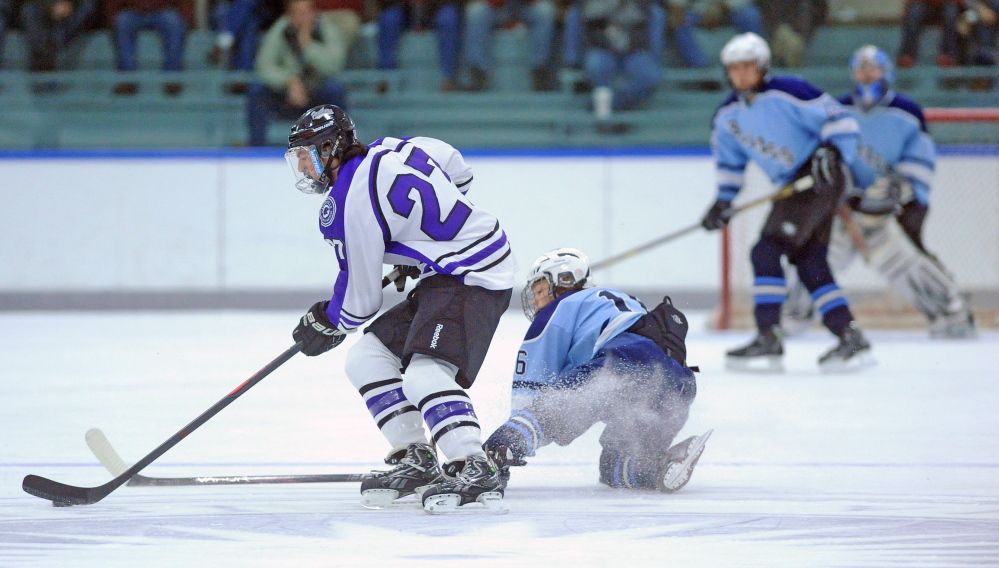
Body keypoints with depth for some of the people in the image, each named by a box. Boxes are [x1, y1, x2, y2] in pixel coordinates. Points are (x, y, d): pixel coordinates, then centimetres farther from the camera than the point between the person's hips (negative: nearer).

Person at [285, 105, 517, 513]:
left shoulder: (347, 205, -17)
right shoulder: (394, 150, 7)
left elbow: (358, 299, -10)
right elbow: (459, 173, 24)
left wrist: (324, 325, 11)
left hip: (472, 278, -11)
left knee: (425, 375, -29)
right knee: (366, 360, 10)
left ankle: (475, 473, -36)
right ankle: (415, 461, 12)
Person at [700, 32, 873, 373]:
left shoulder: (788, 93, -16)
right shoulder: (727, 116, 8)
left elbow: (838, 119, -15)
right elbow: (730, 159, 21)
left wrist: (831, 152, -26)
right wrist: (723, 201, 13)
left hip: (820, 178, -9)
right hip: (792, 186, 9)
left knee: (768, 251, -16)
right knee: (808, 263, 3)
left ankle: (768, 340, -15)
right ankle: (852, 341, 6)